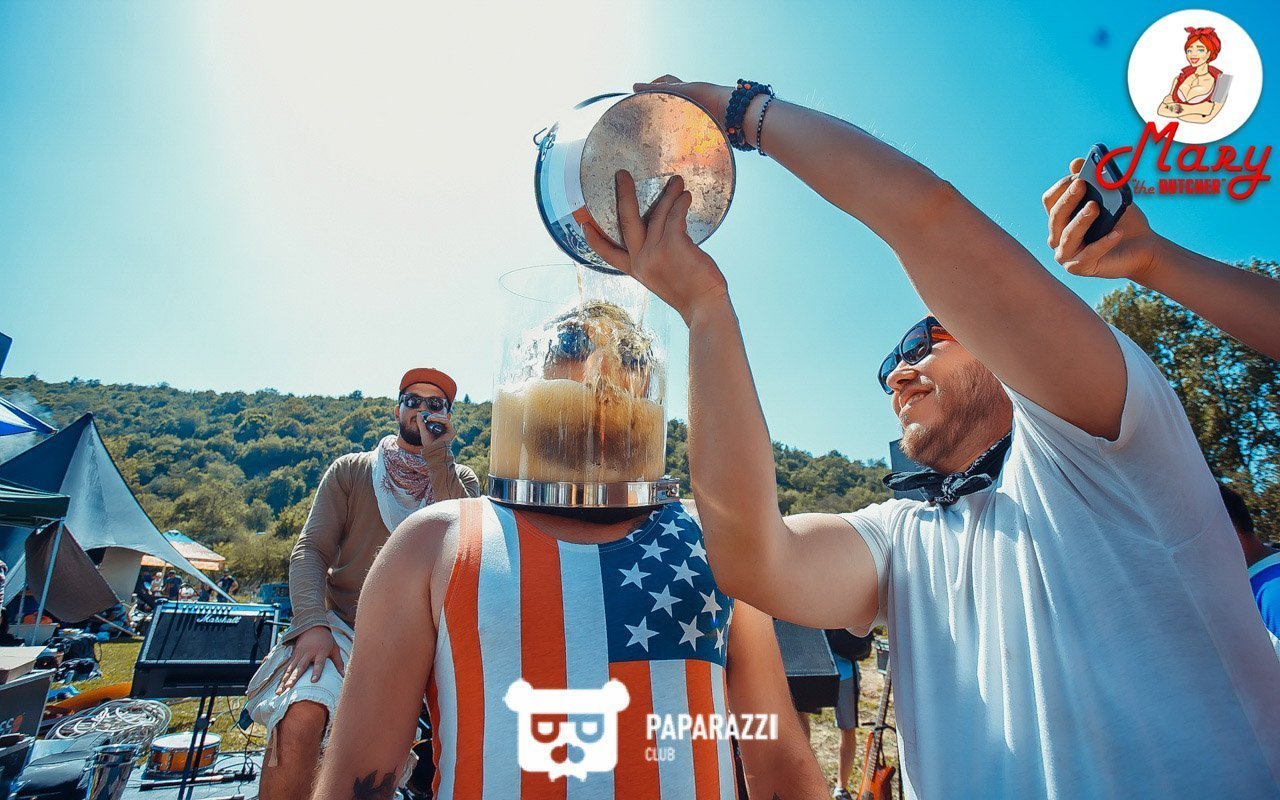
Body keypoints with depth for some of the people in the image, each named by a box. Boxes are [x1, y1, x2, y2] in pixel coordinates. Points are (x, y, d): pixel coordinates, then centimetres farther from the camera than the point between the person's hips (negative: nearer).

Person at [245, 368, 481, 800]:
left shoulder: (460, 479, 8)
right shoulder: (350, 471, 8)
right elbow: (310, 550, 1)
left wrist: (438, 459, -15)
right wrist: (312, 623, -17)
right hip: (344, 626, -1)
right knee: (300, 716, -30)